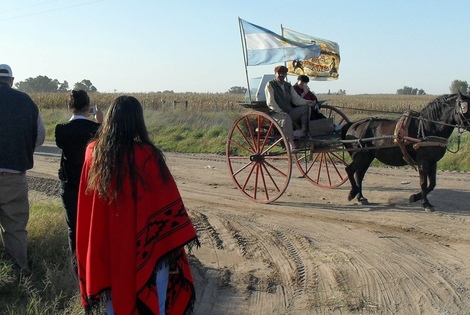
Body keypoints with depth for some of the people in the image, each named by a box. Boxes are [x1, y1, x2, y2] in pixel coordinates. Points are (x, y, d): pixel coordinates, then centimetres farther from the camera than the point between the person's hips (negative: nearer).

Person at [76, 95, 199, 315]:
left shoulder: (93, 152, -6)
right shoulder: (147, 155, -19)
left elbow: (85, 202, 5)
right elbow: (168, 201, -13)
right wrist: (183, 235, -4)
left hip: (108, 242, 4)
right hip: (147, 244, -4)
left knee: (116, 291, 20)